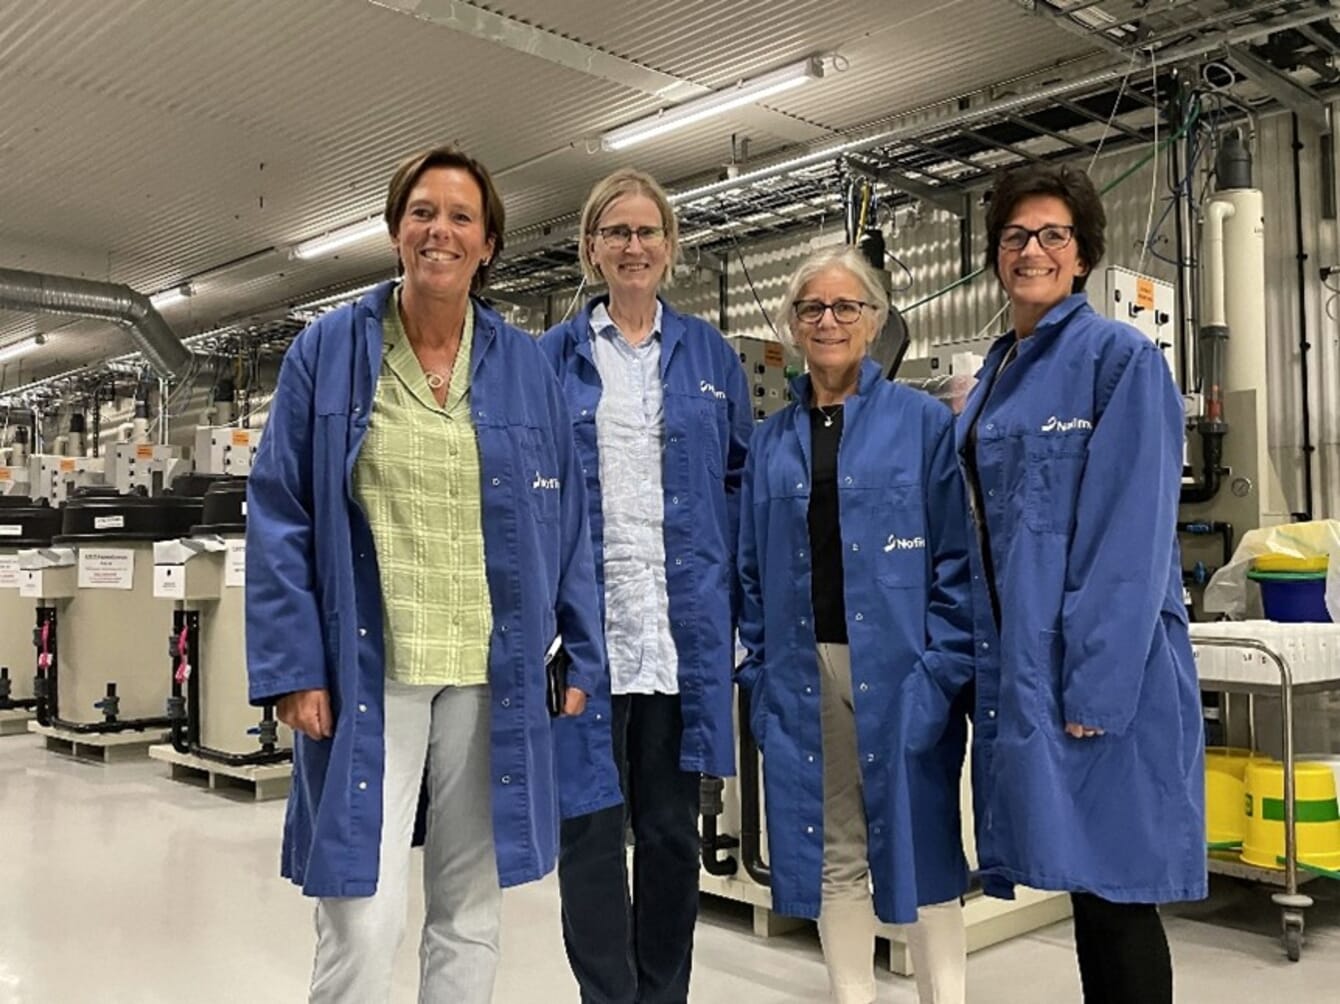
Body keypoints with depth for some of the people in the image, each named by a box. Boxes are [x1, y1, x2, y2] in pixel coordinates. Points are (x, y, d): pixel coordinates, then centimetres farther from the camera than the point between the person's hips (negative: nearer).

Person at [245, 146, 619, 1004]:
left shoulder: (527, 365, 6)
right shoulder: (329, 351, 1)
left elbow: (564, 522, 6)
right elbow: (280, 519, -1)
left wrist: (581, 658, 2)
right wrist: (294, 666, -8)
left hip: (494, 670, 2)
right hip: (369, 668, -2)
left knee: (471, 912, 13)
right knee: (362, 924, -2)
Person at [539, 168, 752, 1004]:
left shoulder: (711, 356, 10)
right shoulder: (553, 358, 7)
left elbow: (742, 484, 9)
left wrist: (740, 607, 0)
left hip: (683, 628, 1)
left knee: (672, 829, 10)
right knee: (591, 828, 5)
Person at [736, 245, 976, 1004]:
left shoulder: (925, 422, -1)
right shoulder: (771, 440, 10)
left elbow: (957, 558, -5)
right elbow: (752, 569, 11)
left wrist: (945, 671, -12)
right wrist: (759, 670, 3)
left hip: (898, 671, -3)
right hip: (803, 676, 4)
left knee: (919, 845, 7)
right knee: (831, 855, 12)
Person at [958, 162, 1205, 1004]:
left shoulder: (1121, 358, -8)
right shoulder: (997, 376, 14)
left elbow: (1132, 535, -15)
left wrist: (1097, 683, -20)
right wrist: (985, 662, 11)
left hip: (1103, 669, -7)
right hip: (1018, 663, 7)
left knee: (1115, 884, 2)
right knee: (1079, 876, 15)